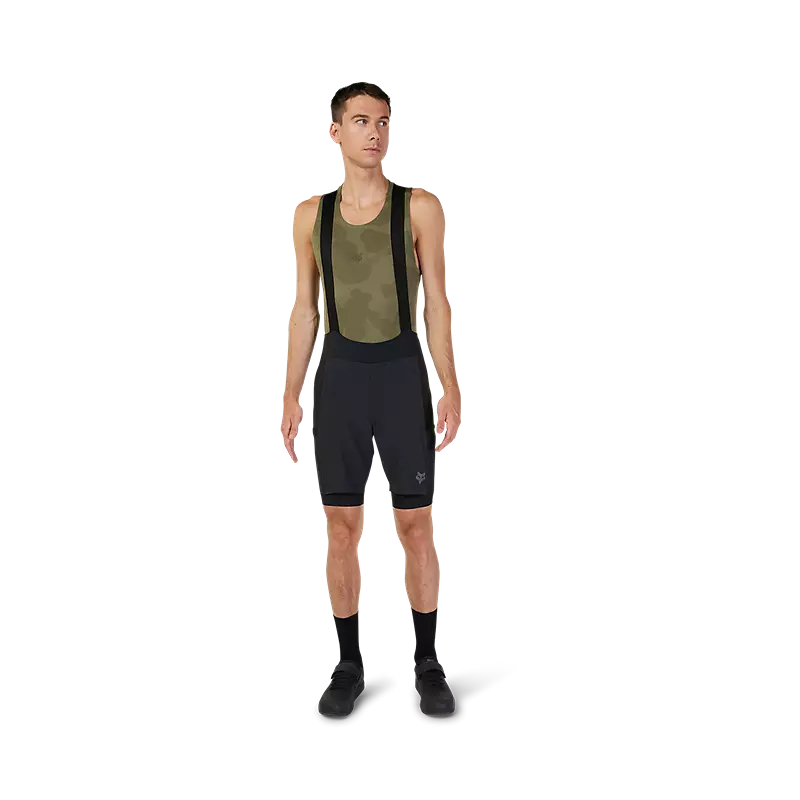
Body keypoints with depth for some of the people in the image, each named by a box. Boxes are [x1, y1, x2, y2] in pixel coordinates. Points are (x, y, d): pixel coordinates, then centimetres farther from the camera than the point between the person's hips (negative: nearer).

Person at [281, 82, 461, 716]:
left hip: (403, 375, -1)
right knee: (342, 528, 5)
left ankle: (428, 662, 21)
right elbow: (305, 309, 8)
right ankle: (350, 664, 21)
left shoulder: (421, 207, 0)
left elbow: (437, 302, -1)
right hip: (339, 377, 2)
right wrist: (291, 395, 3)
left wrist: (451, 388, -9)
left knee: (416, 526, 3)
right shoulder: (312, 214, 7)